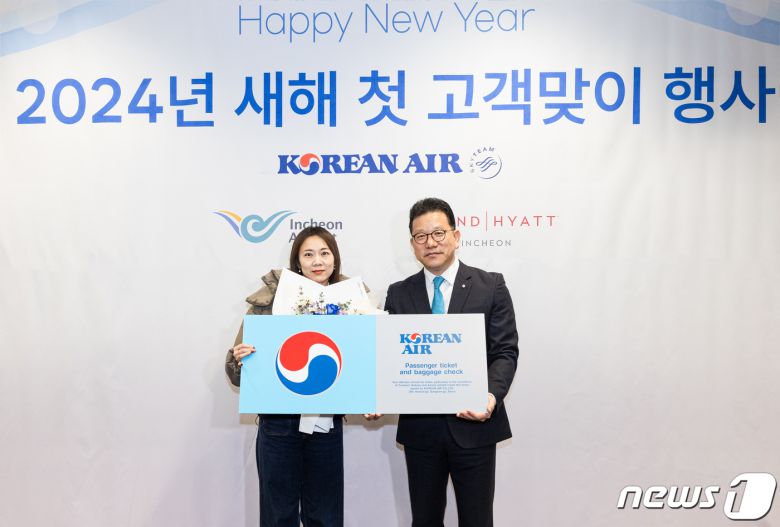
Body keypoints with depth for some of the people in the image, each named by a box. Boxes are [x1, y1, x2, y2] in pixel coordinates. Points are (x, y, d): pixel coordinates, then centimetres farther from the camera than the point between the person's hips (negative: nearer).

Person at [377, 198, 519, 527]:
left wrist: (492, 395, -22)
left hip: (473, 424, -2)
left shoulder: (490, 286, -1)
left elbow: (505, 351, -5)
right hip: (419, 426, 2)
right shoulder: (399, 294, 6)